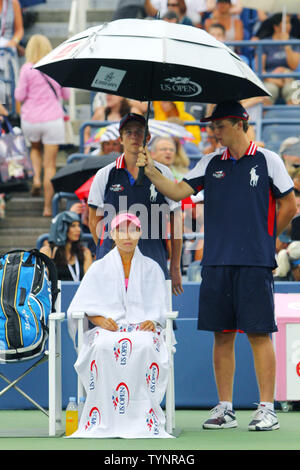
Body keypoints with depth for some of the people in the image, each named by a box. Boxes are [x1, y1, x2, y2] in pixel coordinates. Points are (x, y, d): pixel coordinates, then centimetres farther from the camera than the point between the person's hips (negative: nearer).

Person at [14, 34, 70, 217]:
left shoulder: (27, 69, -8)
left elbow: (20, 96, -4)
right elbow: (66, 94, 8)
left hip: (30, 120, 0)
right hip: (53, 119, 0)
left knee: (35, 148, 31)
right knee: (50, 164, 2)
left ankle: (36, 178, 7)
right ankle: (48, 206, -1)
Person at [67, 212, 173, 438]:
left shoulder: (152, 268, 18)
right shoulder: (100, 268, 17)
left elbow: (158, 306, 12)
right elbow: (85, 305, 10)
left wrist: (151, 321, -10)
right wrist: (100, 320, -10)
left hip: (142, 328, 0)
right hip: (108, 327, 0)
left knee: (144, 345, -39)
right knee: (105, 346, -38)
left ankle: (141, 418, -37)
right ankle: (106, 419, -37)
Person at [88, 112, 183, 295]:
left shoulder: (163, 174, 8)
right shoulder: (105, 175, 9)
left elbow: (176, 222, 11)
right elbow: (94, 221, 15)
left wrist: (175, 268, 7)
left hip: (153, 261, 0)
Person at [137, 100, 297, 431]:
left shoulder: (267, 161, 2)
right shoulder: (210, 164, 12)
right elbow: (178, 192, 4)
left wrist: (264, 239, 6)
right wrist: (150, 171, -9)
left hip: (255, 263, -4)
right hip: (216, 263, 4)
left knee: (258, 333, -4)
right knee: (222, 335, 6)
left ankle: (266, 409, -1)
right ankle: (225, 408, 12)